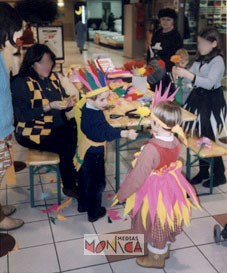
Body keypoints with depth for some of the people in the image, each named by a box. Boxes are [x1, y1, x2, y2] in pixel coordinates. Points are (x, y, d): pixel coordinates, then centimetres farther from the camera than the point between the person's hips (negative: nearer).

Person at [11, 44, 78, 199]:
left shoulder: (52, 77, 9)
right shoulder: (20, 83, -11)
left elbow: (62, 98, 16)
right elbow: (22, 116, -19)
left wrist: (68, 102, -10)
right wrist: (50, 106, -26)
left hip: (57, 126, 6)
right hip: (33, 132, -6)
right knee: (67, 146, -26)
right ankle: (69, 186, -4)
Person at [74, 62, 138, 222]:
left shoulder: (84, 108, -4)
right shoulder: (95, 116, -31)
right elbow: (107, 132, -45)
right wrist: (126, 133, -57)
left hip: (84, 153, 9)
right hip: (94, 154, -9)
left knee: (85, 179, 24)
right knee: (97, 183, 8)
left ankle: (83, 204, 43)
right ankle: (94, 212, 22)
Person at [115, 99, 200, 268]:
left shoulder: (151, 149, -36)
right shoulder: (175, 141, -13)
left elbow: (137, 177, -25)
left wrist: (121, 194, -11)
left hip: (154, 193, -7)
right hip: (170, 188, 7)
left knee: (155, 227, 19)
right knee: (164, 225, 31)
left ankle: (156, 258, 43)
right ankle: (164, 250, 55)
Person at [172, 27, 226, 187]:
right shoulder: (200, 59, 11)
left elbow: (209, 84, -26)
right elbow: (192, 78, 9)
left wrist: (188, 75, -34)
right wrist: (180, 73, -11)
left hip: (212, 102, -8)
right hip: (199, 99, 8)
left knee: (209, 139, -3)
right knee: (200, 137, 11)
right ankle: (203, 172, 25)